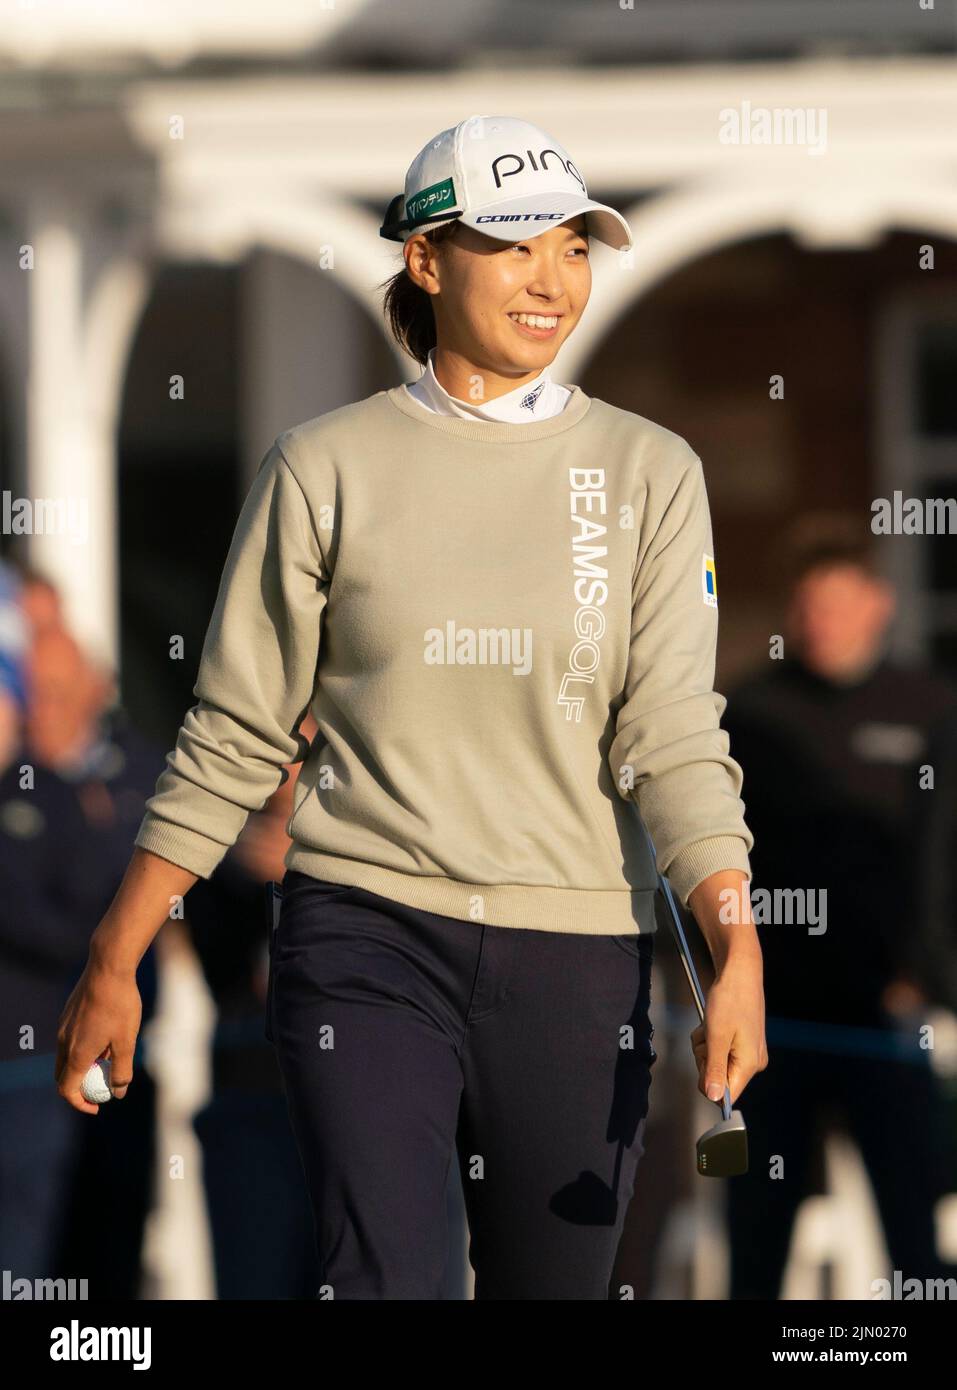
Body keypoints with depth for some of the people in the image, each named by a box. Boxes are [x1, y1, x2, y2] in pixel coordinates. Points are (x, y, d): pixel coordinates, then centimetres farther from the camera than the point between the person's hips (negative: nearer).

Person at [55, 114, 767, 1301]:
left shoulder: (650, 474, 5)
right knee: (379, 1280, -17)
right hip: (367, 938, -2)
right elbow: (235, 739, 6)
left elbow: (673, 741, -4)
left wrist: (737, 956, -18)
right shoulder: (326, 468, 2)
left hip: (577, 953, 2)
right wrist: (111, 964, 4)